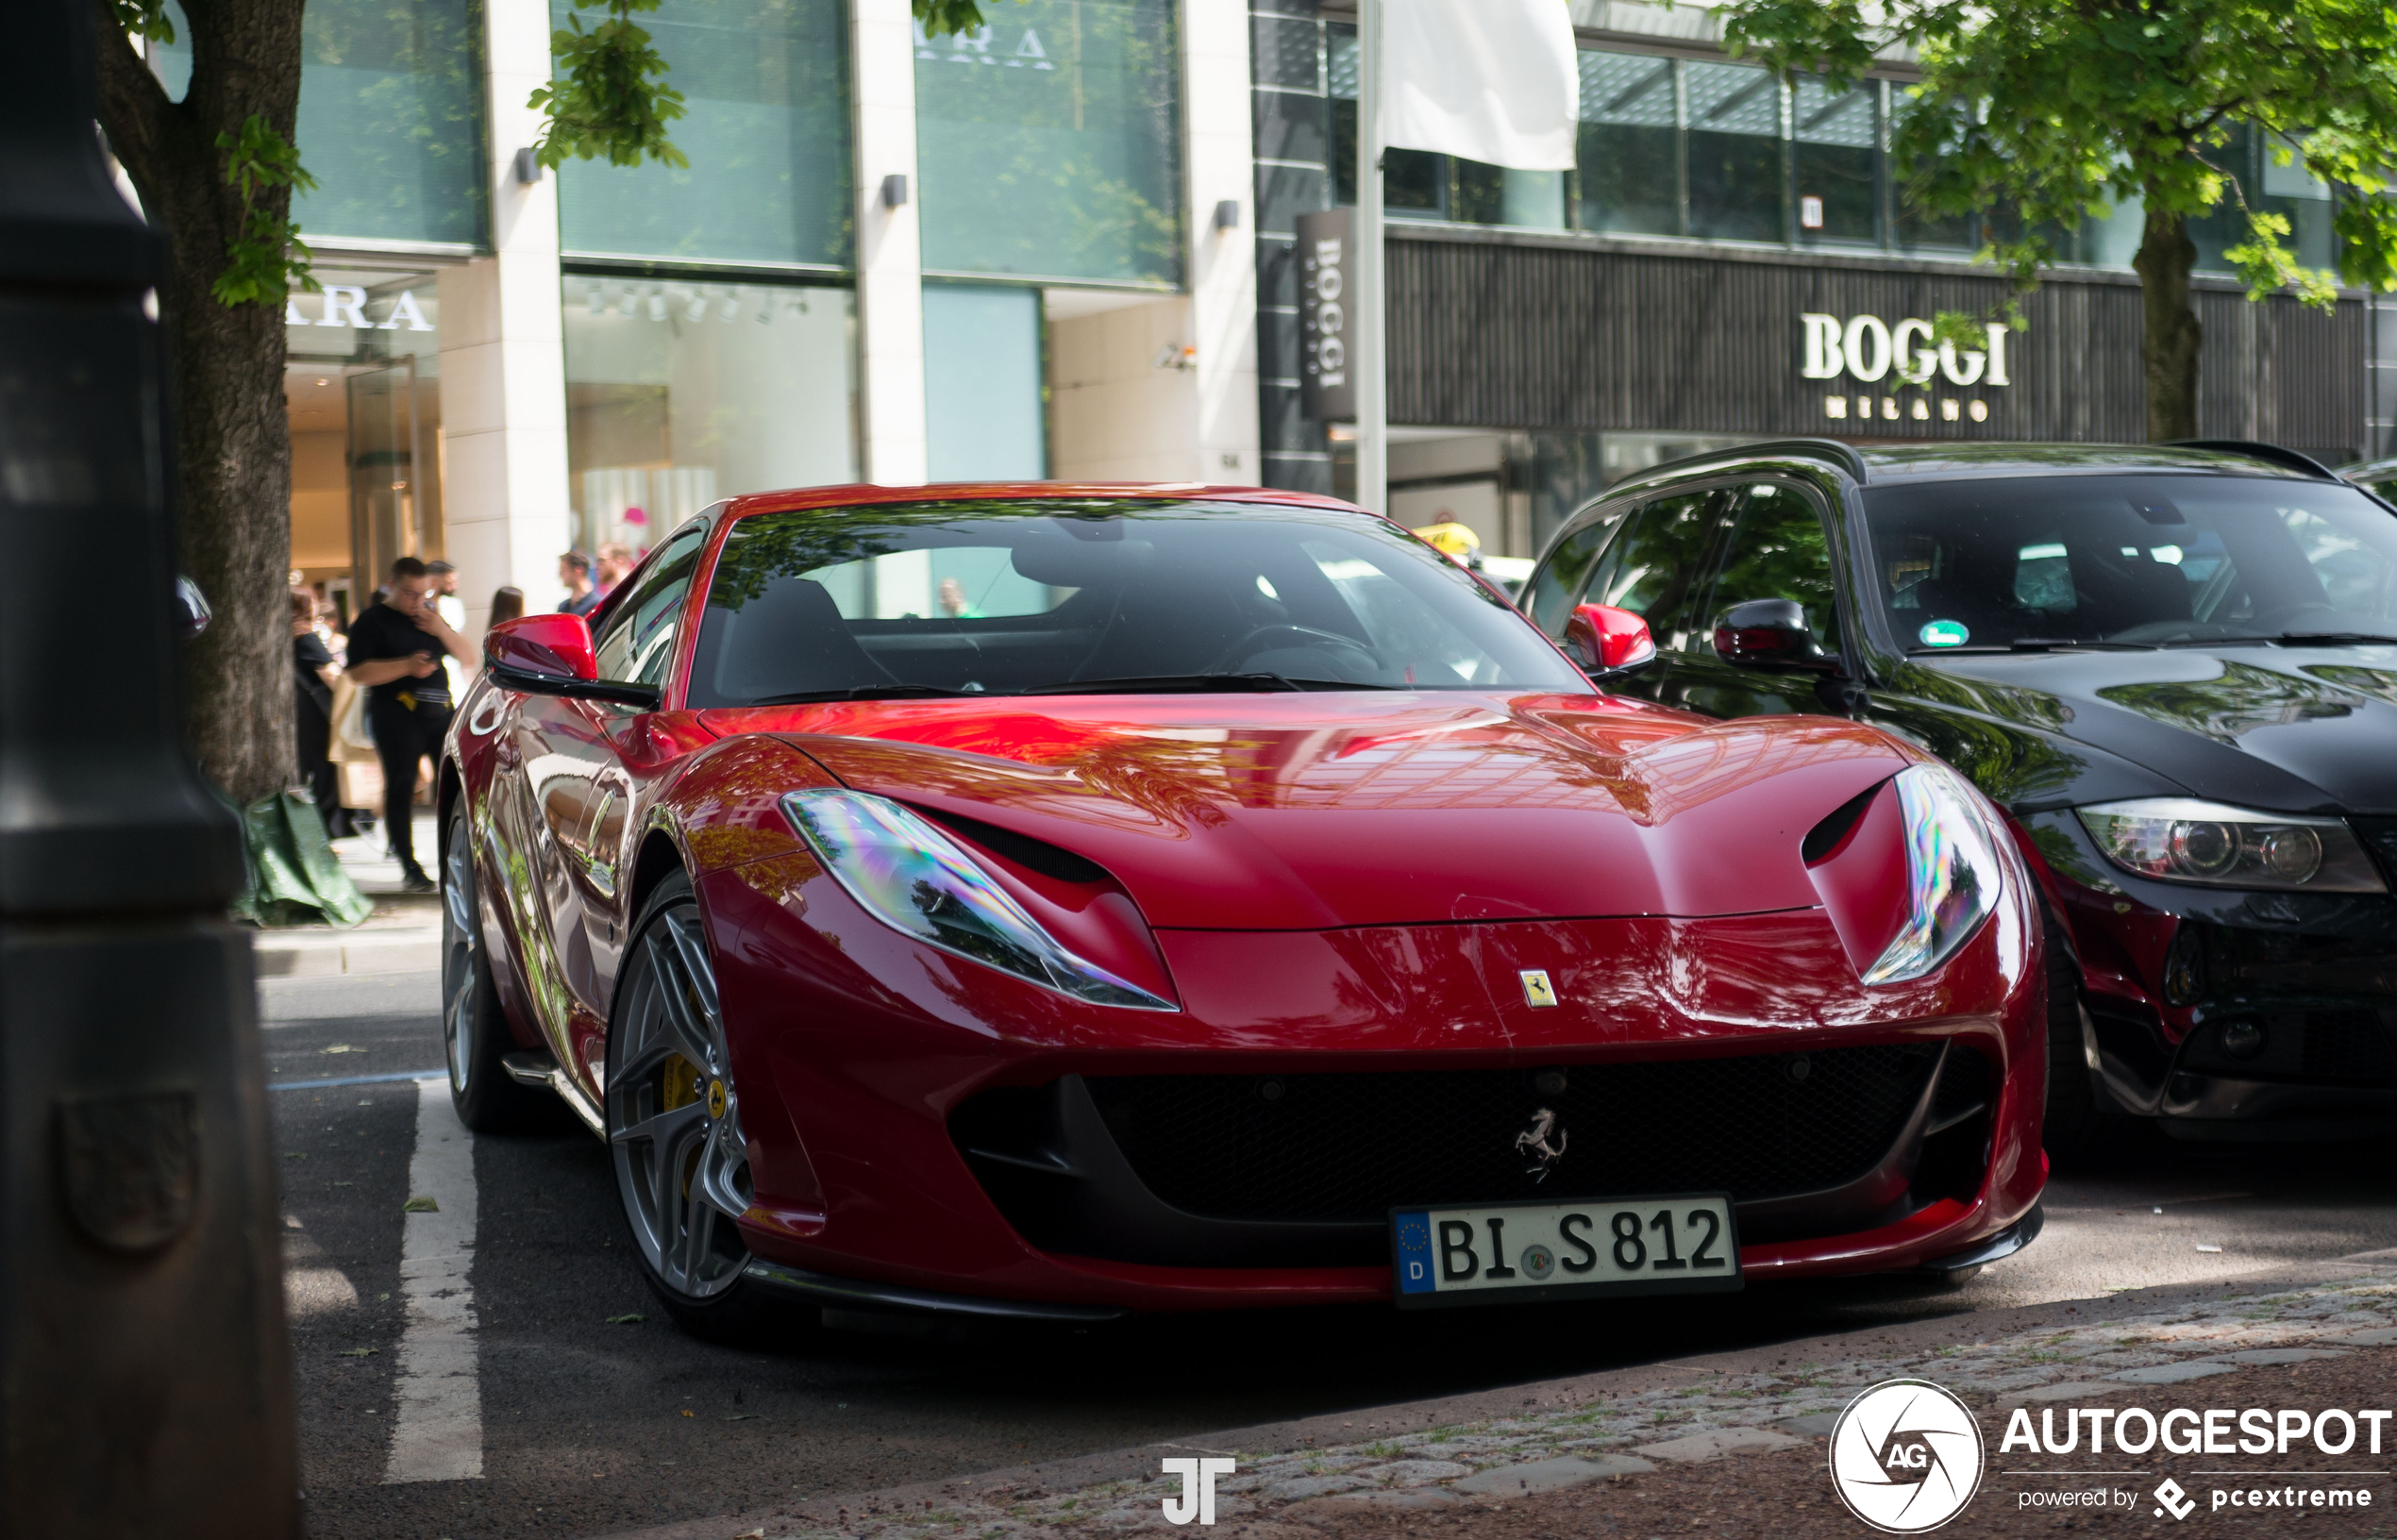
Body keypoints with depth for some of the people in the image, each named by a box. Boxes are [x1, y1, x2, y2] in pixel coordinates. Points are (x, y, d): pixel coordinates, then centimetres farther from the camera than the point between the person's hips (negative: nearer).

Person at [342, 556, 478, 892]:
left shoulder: (432, 617, 20)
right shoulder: (372, 622, 2)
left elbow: (468, 658, 15)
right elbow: (358, 671, -10)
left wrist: (442, 631, -2)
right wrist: (406, 666, -18)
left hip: (440, 711, 5)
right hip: (397, 715, -5)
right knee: (401, 786, -5)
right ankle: (409, 869, -2)